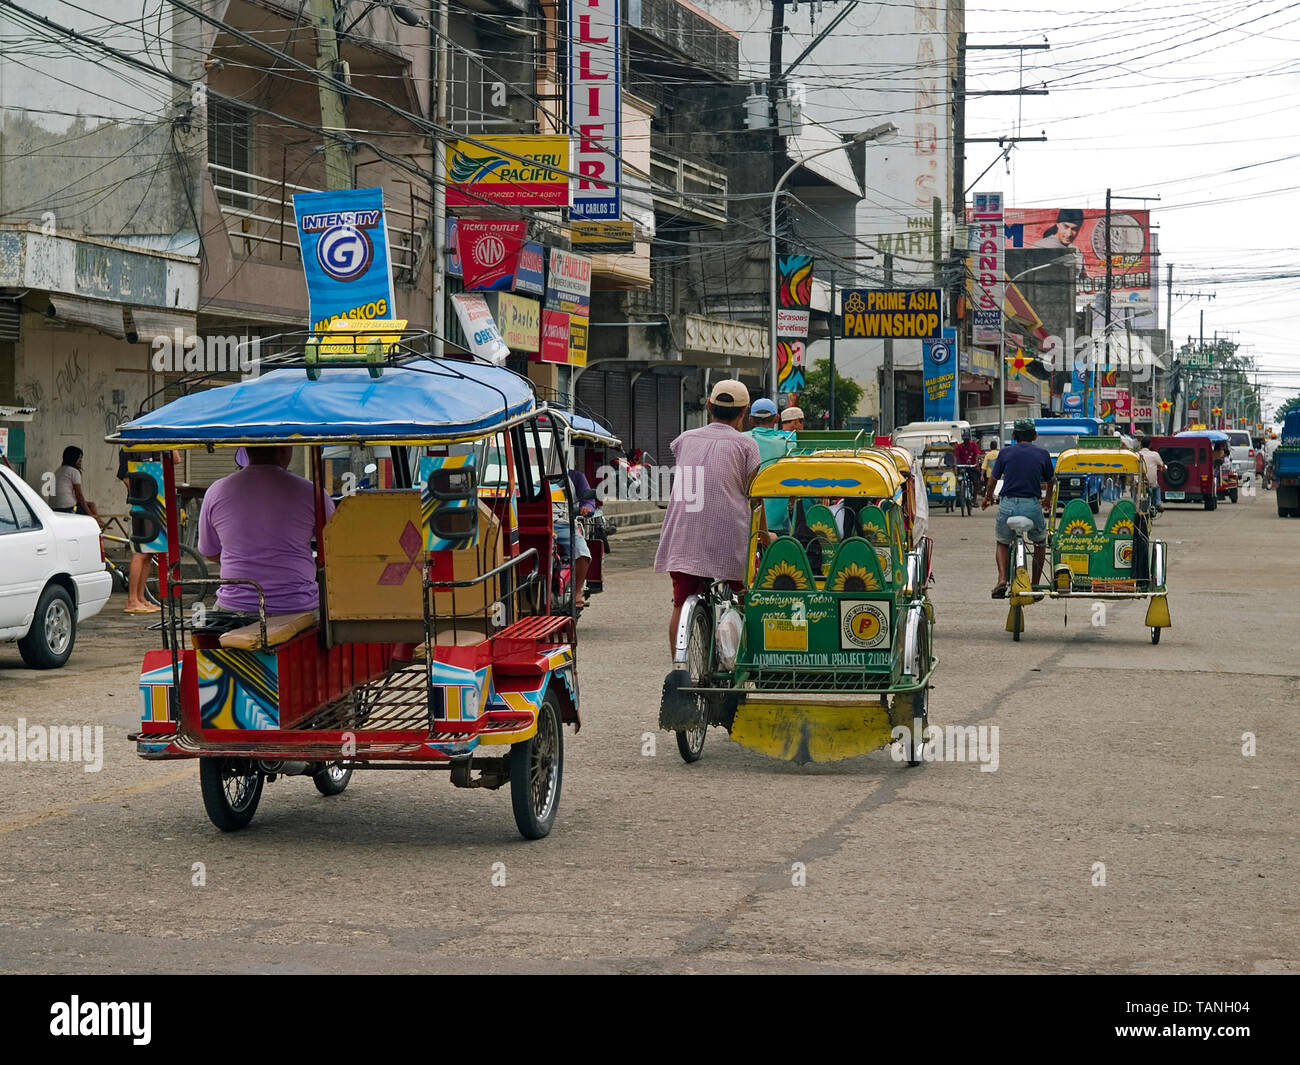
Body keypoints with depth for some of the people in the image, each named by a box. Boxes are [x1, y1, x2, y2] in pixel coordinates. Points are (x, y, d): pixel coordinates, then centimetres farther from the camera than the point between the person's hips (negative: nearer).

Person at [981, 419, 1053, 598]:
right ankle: (1035, 585, 20)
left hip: (1008, 504, 0)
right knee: (1040, 542, 26)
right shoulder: (1042, 454, 7)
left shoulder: (1005, 453, 7)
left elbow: (992, 480, 14)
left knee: (1002, 543, 23)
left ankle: (1002, 579, -1)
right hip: (1032, 506, 0)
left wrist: (987, 498, 35)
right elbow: (1050, 482, 19)